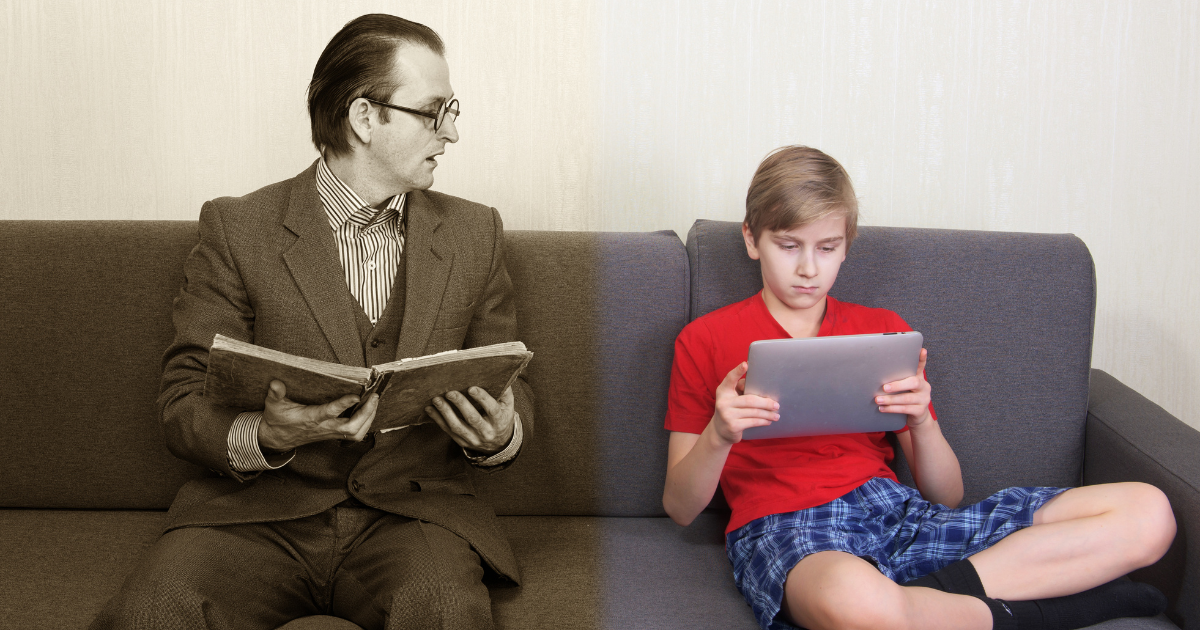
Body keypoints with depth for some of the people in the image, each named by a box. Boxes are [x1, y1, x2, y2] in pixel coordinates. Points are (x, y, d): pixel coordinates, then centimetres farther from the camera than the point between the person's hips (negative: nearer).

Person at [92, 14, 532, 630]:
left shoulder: (473, 232, 12)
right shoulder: (238, 228, 2)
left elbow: (510, 383, 17)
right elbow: (186, 400, 1)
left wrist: (502, 434, -8)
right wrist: (263, 435, -22)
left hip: (411, 508, 1)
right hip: (258, 510, -1)